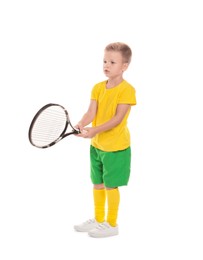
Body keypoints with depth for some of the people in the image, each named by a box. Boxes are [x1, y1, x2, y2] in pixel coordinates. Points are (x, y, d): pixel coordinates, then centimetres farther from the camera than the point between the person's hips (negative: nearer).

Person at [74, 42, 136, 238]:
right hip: (96, 144, 7)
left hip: (116, 146, -7)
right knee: (97, 183, 16)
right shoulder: (98, 88, 5)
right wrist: (82, 124, -25)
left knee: (110, 185, 2)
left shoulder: (126, 89, -15)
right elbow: (92, 112, -4)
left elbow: (118, 118, -21)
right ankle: (98, 219, 32)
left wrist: (95, 130, -30)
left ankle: (111, 224, 16)